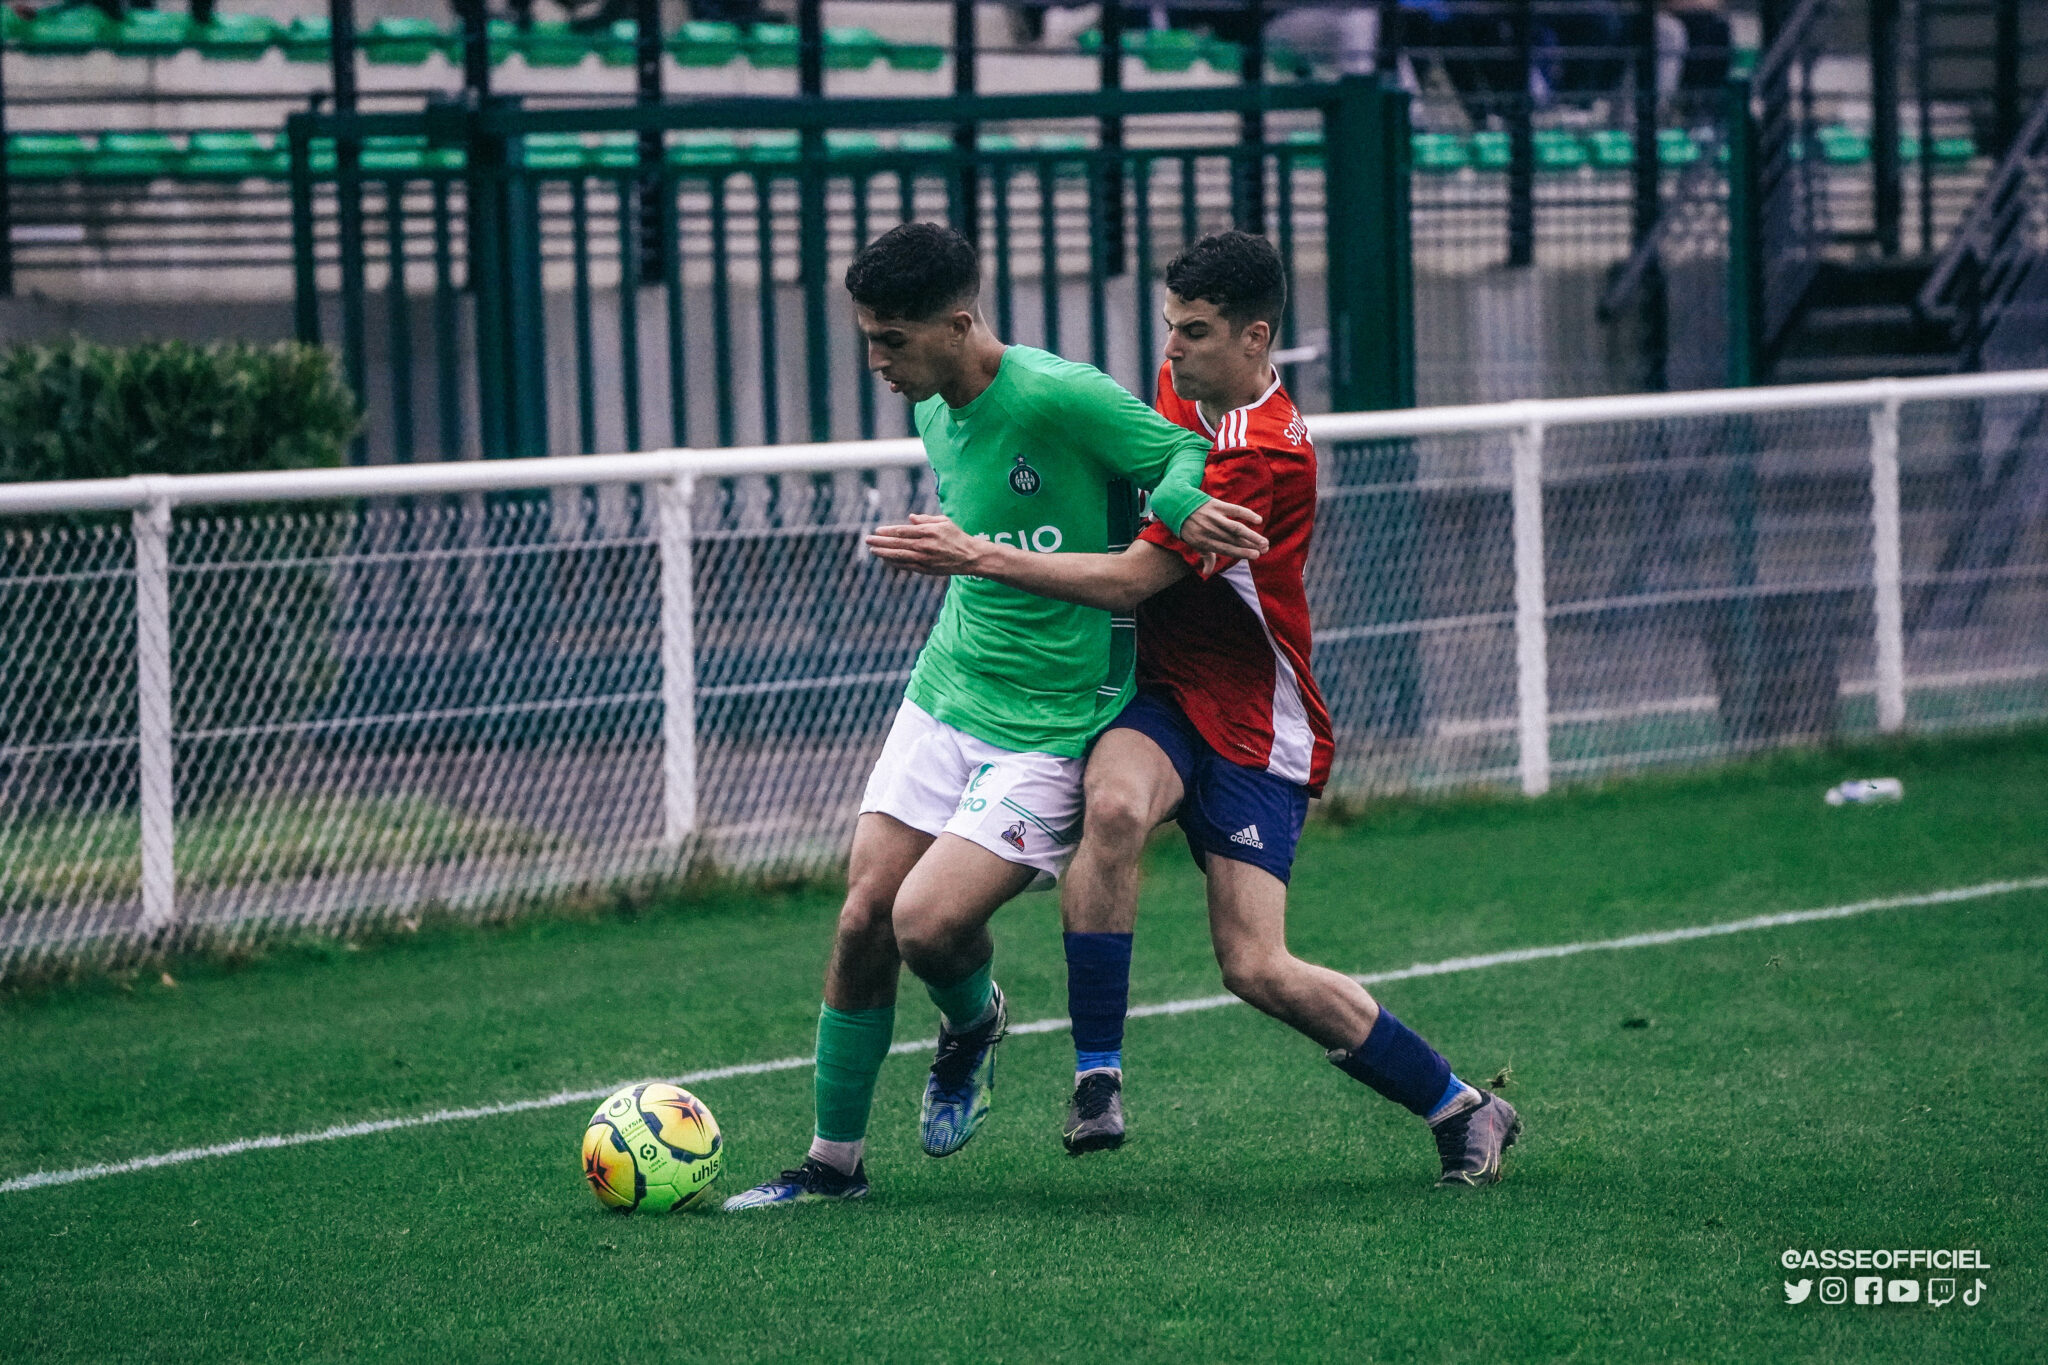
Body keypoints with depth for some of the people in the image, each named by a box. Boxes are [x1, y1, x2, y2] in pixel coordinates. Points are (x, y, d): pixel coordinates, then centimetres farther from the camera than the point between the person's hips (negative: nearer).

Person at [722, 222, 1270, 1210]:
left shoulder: (1058, 397, -19)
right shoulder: (937, 414, 7)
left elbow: (1184, 454, -12)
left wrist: (1180, 504, -31)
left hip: (1051, 727, -7)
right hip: (943, 696, 7)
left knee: (928, 922, -19)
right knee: (864, 915, 1)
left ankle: (973, 1027, 18)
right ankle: (834, 1159, 16)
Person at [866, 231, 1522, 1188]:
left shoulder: (1269, 458, -23)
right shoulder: (1179, 387, 3)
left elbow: (1133, 579, -26)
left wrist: (977, 557, -27)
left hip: (1250, 725, -6)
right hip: (1157, 694, 6)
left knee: (1257, 970, -11)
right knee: (1113, 805, -31)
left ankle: (1460, 1111, 11)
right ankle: (1096, 1083, -27)